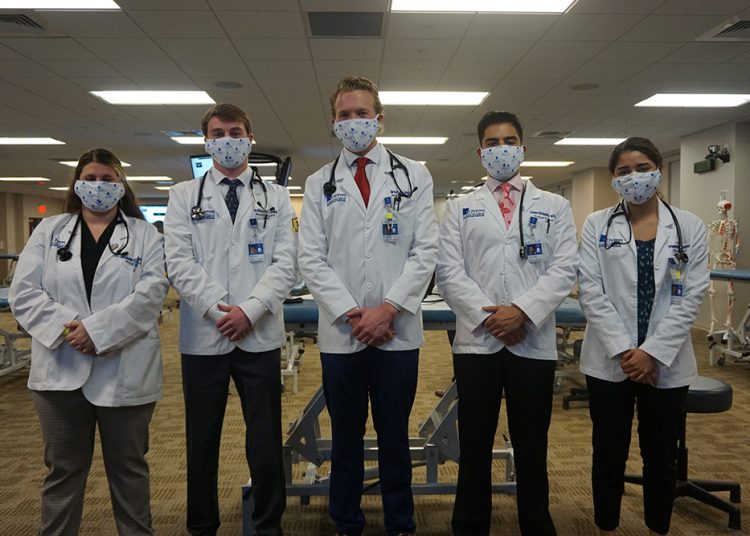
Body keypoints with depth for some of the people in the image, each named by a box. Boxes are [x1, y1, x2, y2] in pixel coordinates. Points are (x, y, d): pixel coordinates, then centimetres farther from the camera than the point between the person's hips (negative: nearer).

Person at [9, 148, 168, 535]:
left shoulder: (145, 235, 2)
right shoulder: (49, 231, 10)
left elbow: (150, 293, -11)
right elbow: (23, 292, 1)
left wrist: (99, 329, -19)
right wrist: (65, 326, -15)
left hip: (125, 371, -2)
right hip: (61, 370, 2)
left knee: (128, 466, 12)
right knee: (63, 468, 14)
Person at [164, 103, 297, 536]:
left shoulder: (276, 197, 8)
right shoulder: (184, 195, 8)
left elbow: (285, 263, -1)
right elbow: (179, 262, -2)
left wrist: (250, 310, -14)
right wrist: (217, 309, -13)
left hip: (260, 335, 0)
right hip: (203, 335, 1)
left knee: (266, 439, 7)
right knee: (202, 439, 12)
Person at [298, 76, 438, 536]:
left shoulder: (413, 176, 5)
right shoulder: (319, 184, 8)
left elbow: (426, 251, -2)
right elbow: (312, 259, 1)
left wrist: (388, 309, -11)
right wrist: (350, 313, -10)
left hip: (397, 332, -1)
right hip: (340, 333, 1)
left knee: (395, 438, 11)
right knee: (346, 439, 13)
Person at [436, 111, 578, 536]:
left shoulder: (555, 207, 10)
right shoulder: (459, 209, 9)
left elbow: (565, 268, -1)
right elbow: (449, 271, 0)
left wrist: (523, 310, -14)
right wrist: (487, 315, -12)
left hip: (534, 342, 0)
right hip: (476, 341, 0)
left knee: (532, 446, 11)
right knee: (475, 445, 9)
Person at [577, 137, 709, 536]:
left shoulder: (690, 227, 2)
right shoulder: (597, 225, 1)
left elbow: (691, 297, -4)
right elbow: (591, 291, -6)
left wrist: (653, 352, -12)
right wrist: (623, 349, -13)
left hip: (667, 363, 1)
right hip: (609, 361, 0)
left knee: (661, 457, 13)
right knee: (609, 454, 10)